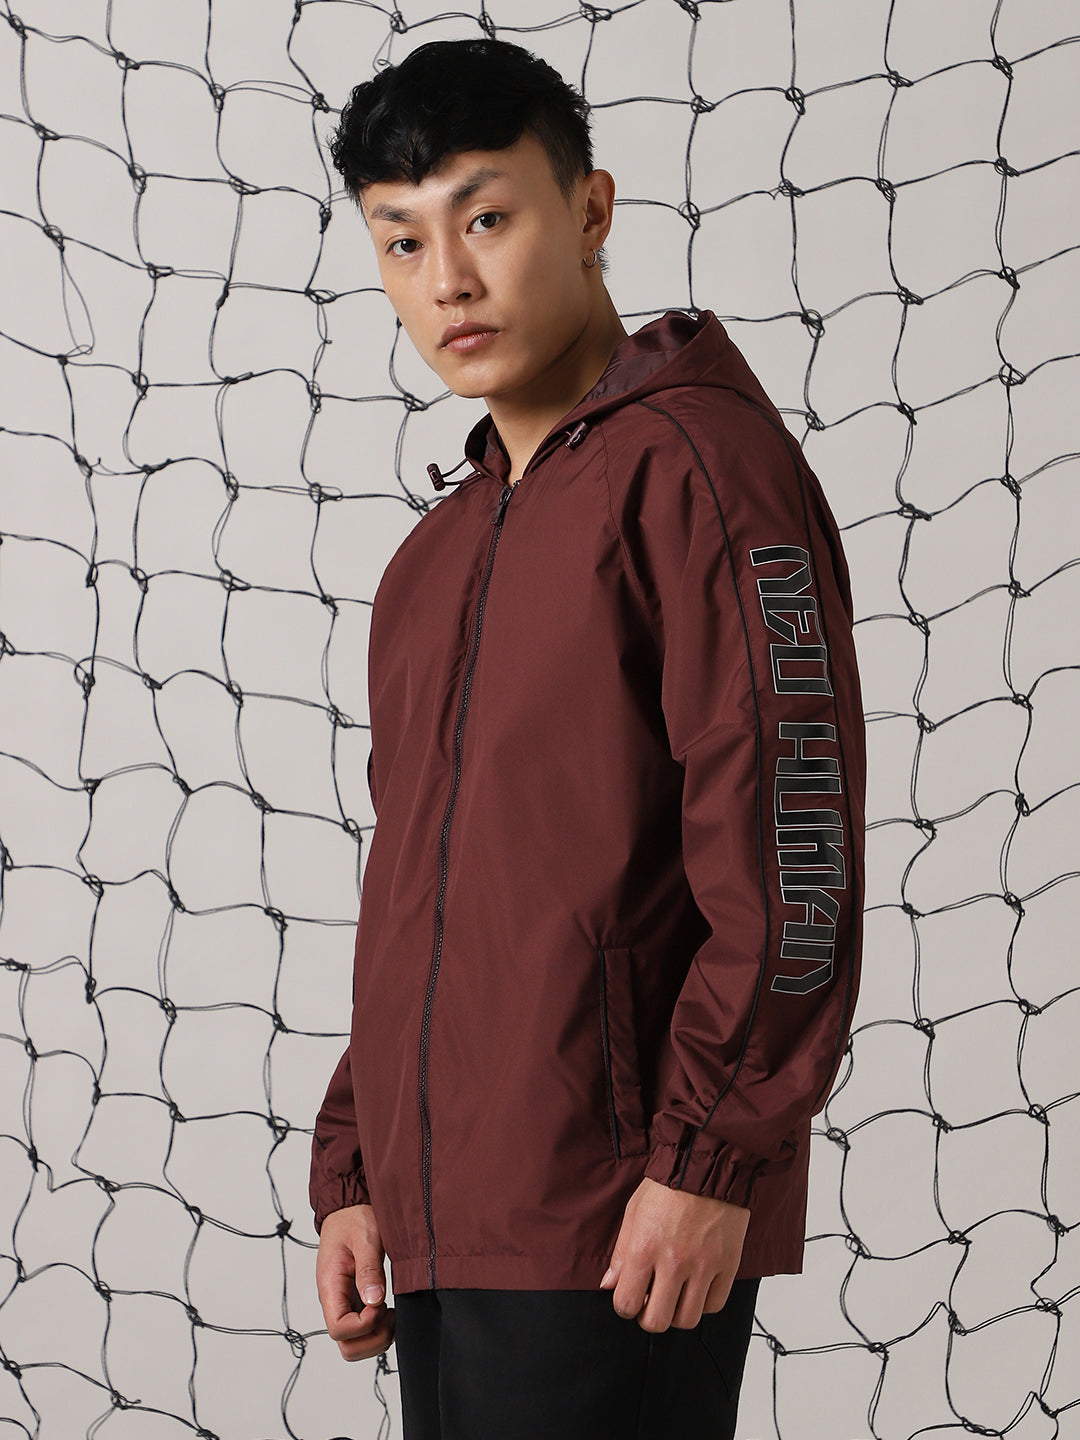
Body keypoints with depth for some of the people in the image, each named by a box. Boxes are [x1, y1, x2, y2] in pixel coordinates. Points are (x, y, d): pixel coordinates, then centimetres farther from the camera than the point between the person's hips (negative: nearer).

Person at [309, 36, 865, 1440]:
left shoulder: (697, 463, -7)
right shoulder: (438, 555, 18)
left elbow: (790, 843, -14)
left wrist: (710, 1160, -17)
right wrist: (353, 1174, 16)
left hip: (620, 1243, -8)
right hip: (438, 1233, 8)